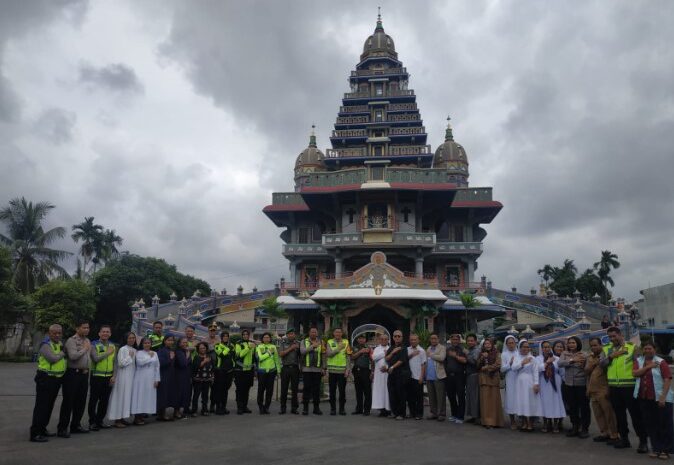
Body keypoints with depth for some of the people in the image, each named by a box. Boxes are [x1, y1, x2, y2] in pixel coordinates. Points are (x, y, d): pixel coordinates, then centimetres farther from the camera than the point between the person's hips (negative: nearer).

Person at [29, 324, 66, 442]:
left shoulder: (60, 344, 12)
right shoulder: (45, 345, -14)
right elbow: (53, 358, -26)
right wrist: (62, 353, -10)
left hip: (57, 379, 9)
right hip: (46, 378, -9)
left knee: (49, 406, 16)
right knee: (41, 406, -7)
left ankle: (42, 429, 27)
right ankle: (35, 434, -4)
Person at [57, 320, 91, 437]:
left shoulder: (88, 341, 13)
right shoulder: (71, 340, -11)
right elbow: (73, 356, -25)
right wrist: (84, 349, -13)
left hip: (84, 374, 7)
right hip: (73, 373, -7)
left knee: (81, 401, 12)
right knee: (68, 402, -3)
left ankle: (75, 426, 23)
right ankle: (62, 428, 4)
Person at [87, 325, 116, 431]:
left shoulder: (112, 346, 10)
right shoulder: (94, 345, -6)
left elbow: (114, 362, 10)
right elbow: (96, 359, -21)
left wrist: (113, 376, 2)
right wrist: (107, 353, -12)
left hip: (108, 377, 5)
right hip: (96, 377, -5)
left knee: (104, 400, 11)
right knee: (94, 400, 2)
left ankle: (99, 421, 22)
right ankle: (92, 422, 10)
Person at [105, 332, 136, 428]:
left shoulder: (135, 350, 11)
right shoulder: (122, 349, -9)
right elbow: (121, 363, -16)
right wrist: (130, 357, -10)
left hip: (131, 377, 7)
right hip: (123, 376, -7)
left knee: (127, 397, 9)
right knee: (121, 396, -4)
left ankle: (122, 418, 17)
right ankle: (117, 420, 2)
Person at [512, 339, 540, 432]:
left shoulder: (532, 358, -1)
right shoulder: (517, 358, 10)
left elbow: (535, 372, -4)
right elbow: (513, 368, -5)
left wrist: (536, 384, -11)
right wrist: (522, 363, -16)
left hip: (529, 383, -3)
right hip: (520, 383, 4)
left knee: (530, 402, -2)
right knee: (521, 403, 5)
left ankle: (530, 425, 6)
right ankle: (524, 424, 13)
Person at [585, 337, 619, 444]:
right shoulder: (590, 357, 14)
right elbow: (586, 371, 7)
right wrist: (593, 363, -10)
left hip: (603, 390, -7)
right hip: (592, 390, 7)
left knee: (609, 414, -2)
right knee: (598, 414, 13)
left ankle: (614, 436, 6)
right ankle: (604, 434, 23)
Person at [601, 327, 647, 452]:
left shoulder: (632, 347, -4)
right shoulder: (607, 349, 9)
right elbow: (602, 364, 2)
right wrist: (611, 356, -13)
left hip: (629, 386, -4)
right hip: (613, 387, 5)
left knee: (635, 413, 0)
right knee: (619, 414, 13)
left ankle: (643, 441, 9)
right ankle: (624, 439, 25)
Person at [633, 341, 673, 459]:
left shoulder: (661, 362, -4)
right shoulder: (638, 361, 9)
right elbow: (635, 373, -6)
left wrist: (663, 397, -16)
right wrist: (648, 366, -13)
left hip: (660, 399, -4)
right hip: (644, 399, 4)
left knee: (664, 425, 0)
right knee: (650, 424, 9)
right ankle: (656, 448, 19)